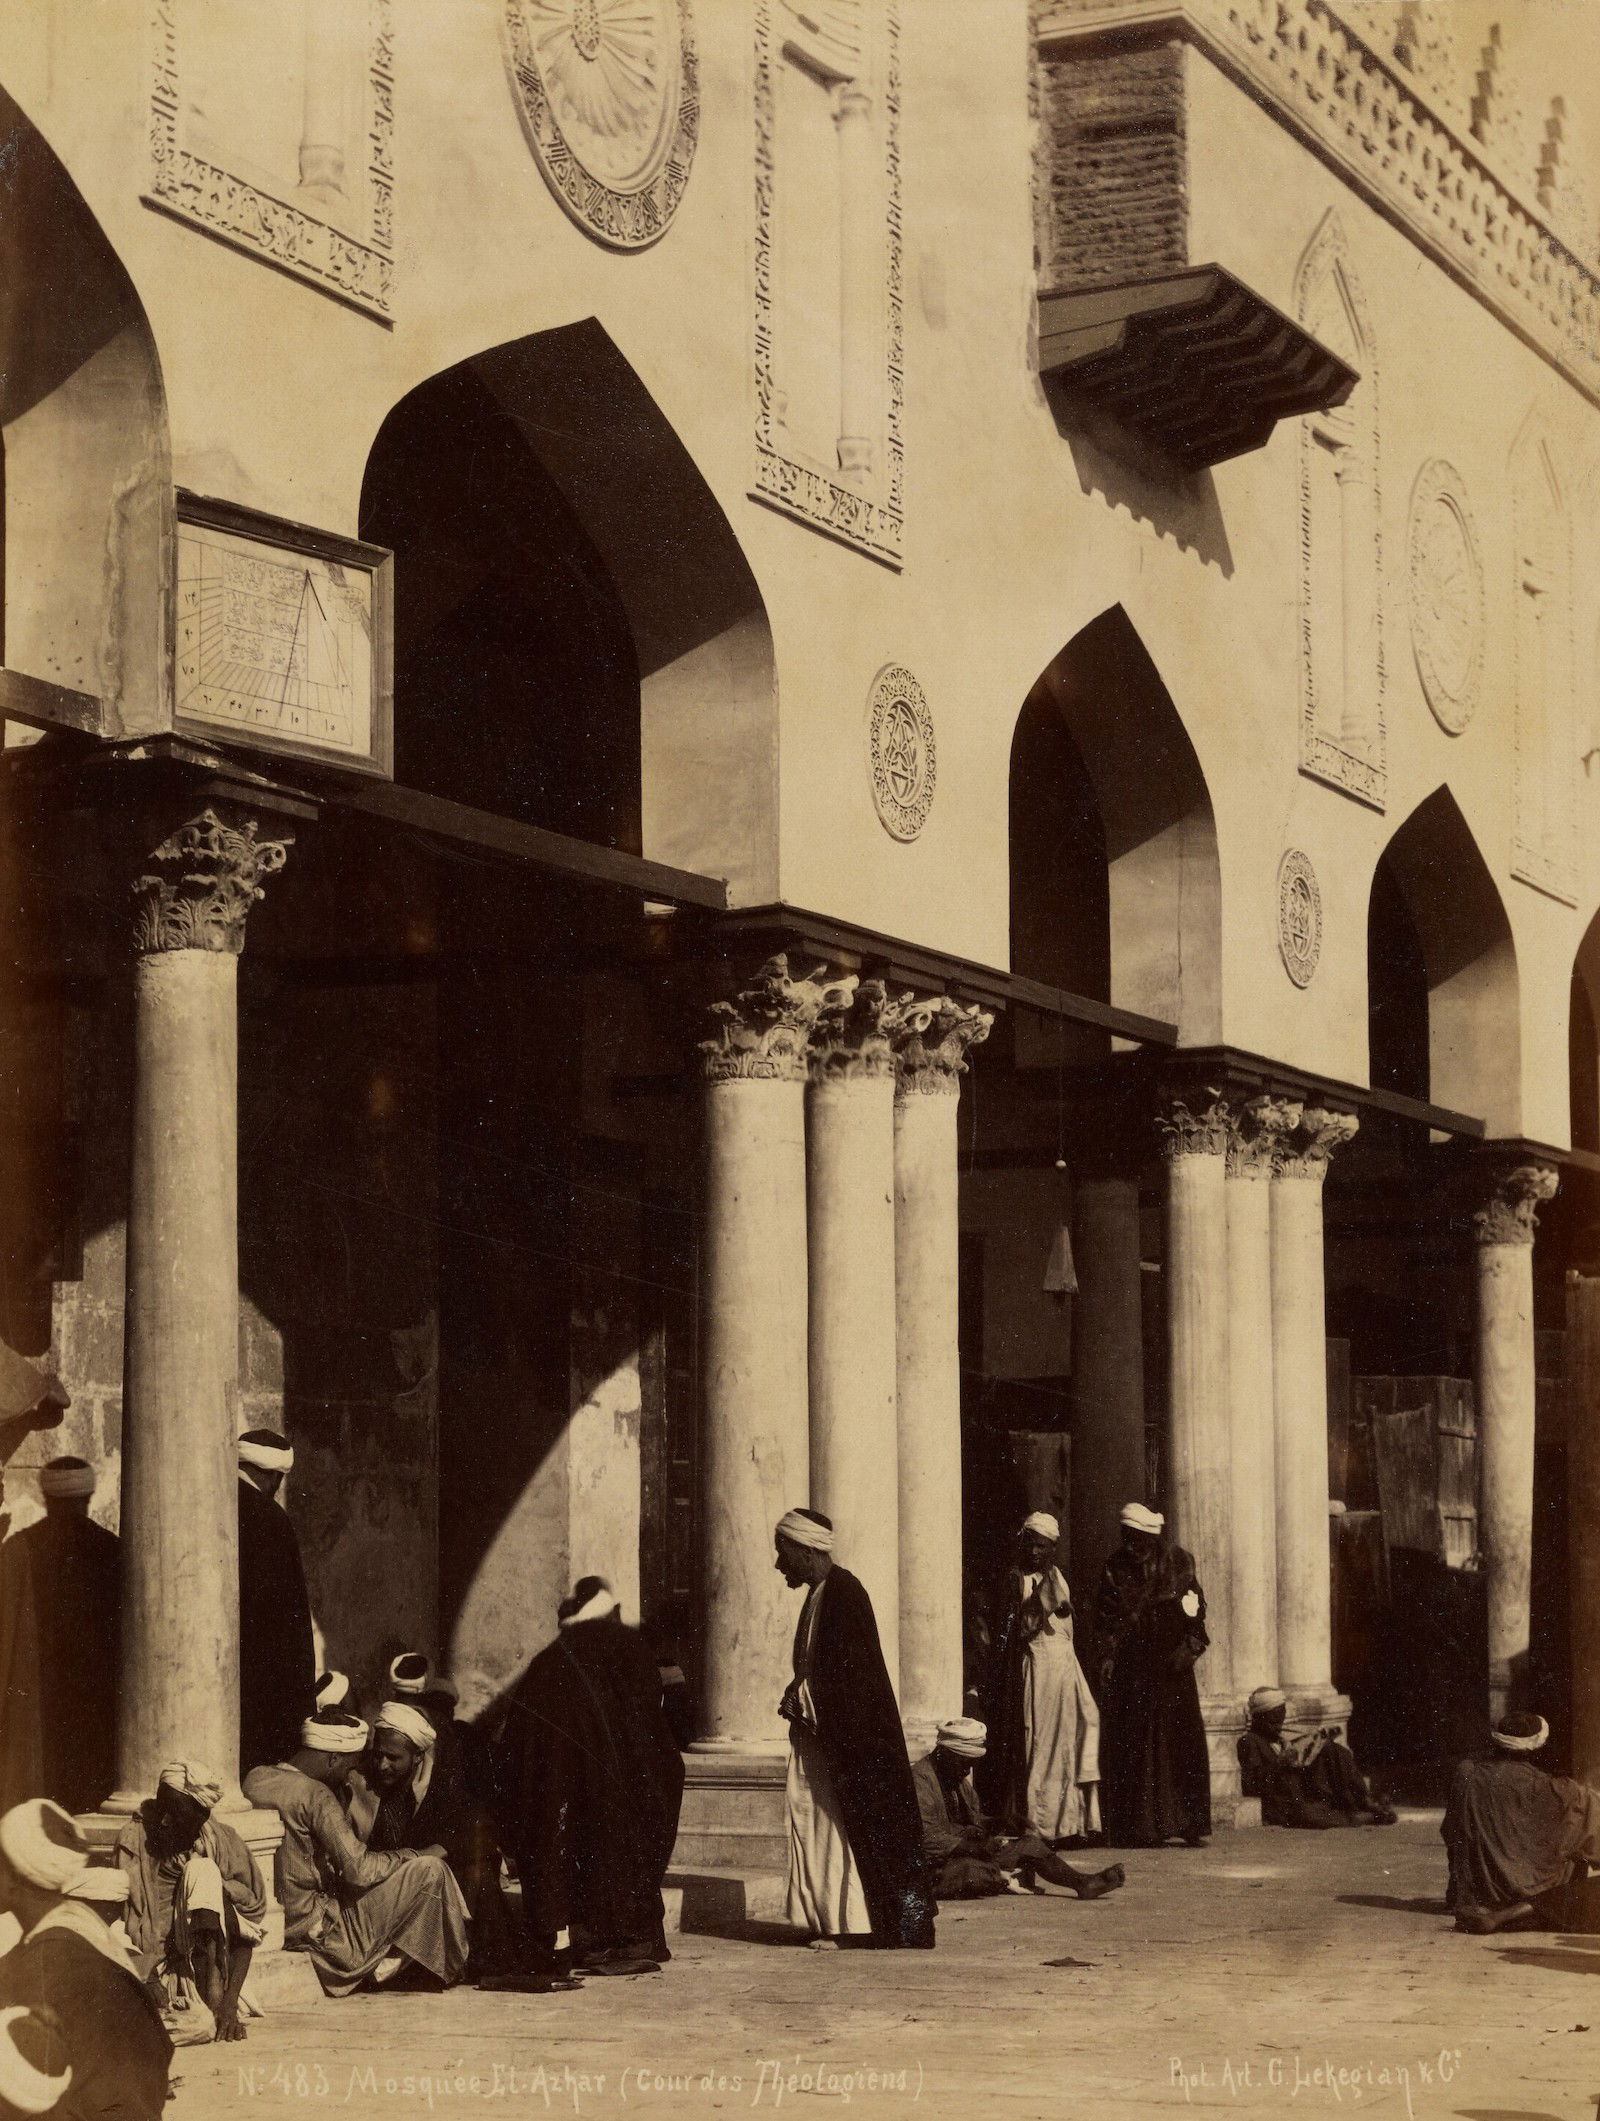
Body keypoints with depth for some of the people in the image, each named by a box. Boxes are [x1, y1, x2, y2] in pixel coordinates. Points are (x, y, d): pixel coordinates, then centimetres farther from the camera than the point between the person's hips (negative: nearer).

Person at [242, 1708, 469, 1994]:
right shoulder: (314, 1794, -19)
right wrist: (418, 1854, -6)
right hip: (315, 1933, -9)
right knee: (429, 1870, -7)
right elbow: (359, 1869, -21)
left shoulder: (254, 1778, 6)